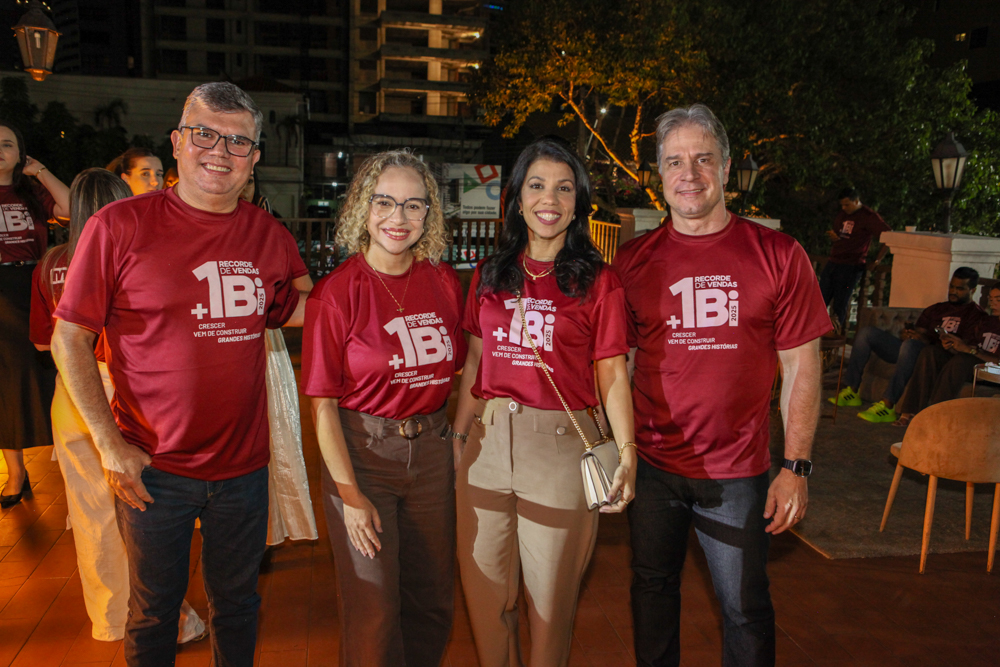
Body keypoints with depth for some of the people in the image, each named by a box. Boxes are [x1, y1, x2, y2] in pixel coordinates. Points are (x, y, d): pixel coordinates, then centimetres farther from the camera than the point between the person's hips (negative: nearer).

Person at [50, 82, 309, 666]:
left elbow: (298, 312, 14)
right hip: (153, 469, -2)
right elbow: (70, 338, -6)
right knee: (154, 610, 18)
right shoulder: (121, 226, -10)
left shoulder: (270, 238, 0)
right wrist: (110, 443, -10)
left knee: (237, 605, 21)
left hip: (244, 466, 3)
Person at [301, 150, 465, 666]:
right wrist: (349, 494, -13)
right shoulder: (337, 291, -11)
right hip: (361, 450, -4)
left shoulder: (444, 282, 1)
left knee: (433, 600, 16)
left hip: (431, 449, 4)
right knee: (374, 613, 4)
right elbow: (323, 402, -11)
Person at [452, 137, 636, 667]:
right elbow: (475, 359, 12)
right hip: (489, 439, 4)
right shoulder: (489, 275, 9)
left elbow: (612, 373, -4)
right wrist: (459, 433, 8)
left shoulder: (598, 281, -1)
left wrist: (626, 451, -13)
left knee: (550, 593, 11)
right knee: (484, 588, 14)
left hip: (560, 441, -3)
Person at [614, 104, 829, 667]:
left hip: (737, 472, -2)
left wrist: (797, 468, -6)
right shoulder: (633, 261, 0)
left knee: (746, 608, 12)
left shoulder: (778, 255, -5)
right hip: (651, 466, 2)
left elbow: (802, 366, -3)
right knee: (653, 589, 19)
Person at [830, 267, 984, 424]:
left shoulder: (975, 314, 6)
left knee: (911, 345, -39)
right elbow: (919, 331, 18)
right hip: (912, 351, 7)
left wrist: (928, 341, -18)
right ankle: (851, 391, -13)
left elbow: (966, 347, -8)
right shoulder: (936, 309, 26)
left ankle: (887, 405, -41)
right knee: (867, 332, -8)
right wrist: (908, 335, -8)